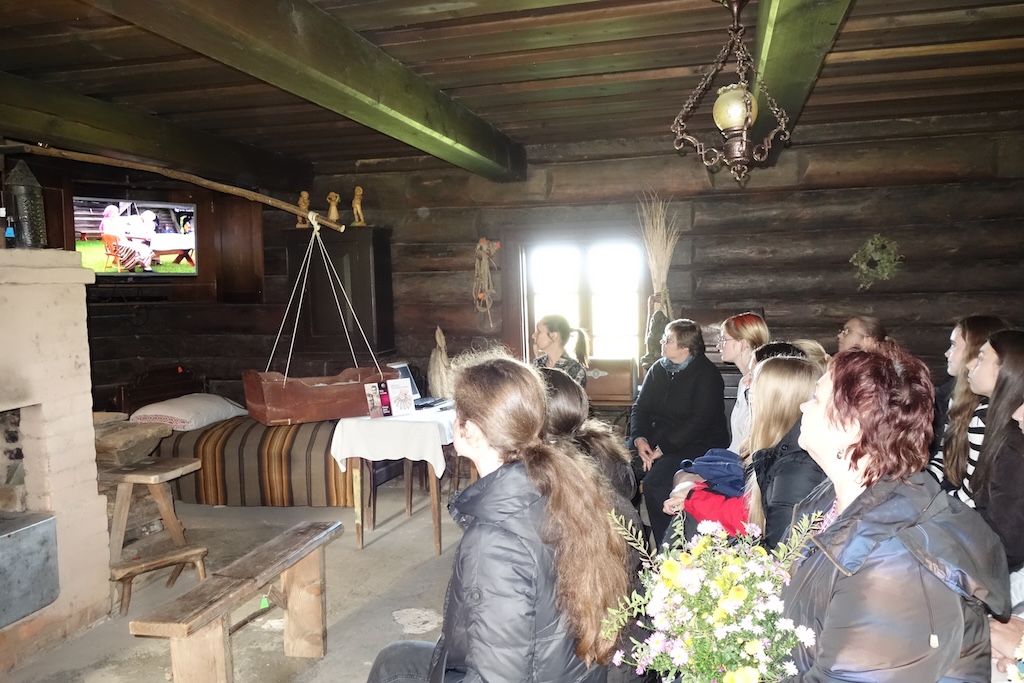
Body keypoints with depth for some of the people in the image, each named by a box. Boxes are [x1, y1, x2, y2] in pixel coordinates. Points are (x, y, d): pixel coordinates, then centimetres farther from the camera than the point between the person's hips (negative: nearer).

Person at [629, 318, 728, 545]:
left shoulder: (707, 374, -10)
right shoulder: (659, 369, 10)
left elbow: (699, 421, -18)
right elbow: (640, 407, 9)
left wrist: (662, 449, -22)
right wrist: (639, 438, -11)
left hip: (696, 444, -6)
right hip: (655, 439, 7)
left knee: (655, 482, -29)